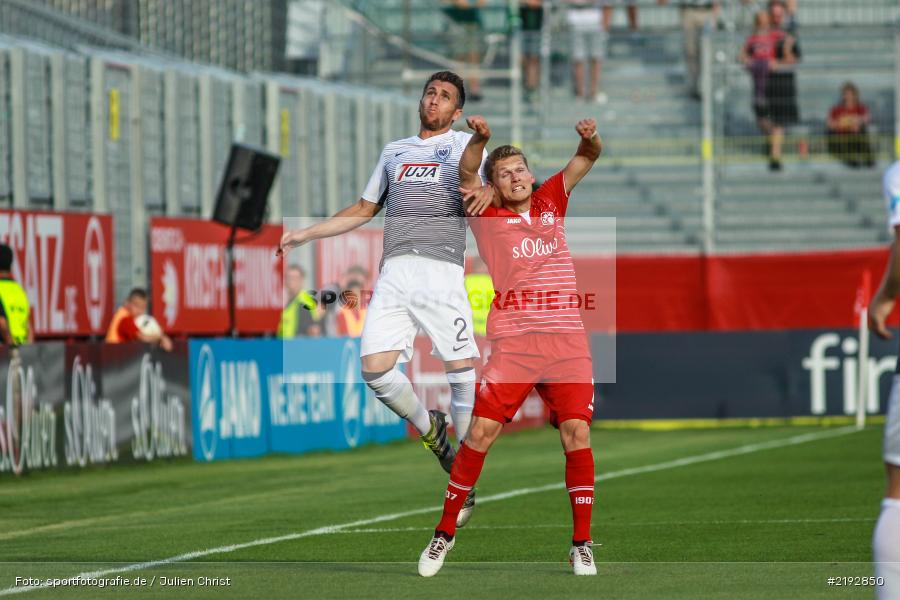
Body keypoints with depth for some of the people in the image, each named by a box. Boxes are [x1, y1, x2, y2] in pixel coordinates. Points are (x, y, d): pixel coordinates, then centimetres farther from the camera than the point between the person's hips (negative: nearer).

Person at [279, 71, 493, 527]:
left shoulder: (464, 145, 13)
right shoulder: (394, 151, 28)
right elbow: (364, 210, 36)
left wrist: (489, 190, -25)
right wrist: (304, 235, 33)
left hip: (441, 268, -4)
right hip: (394, 272, 4)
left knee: (462, 369, -13)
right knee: (376, 369, -11)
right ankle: (431, 432, 16)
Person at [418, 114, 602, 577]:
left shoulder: (551, 200, 16)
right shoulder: (489, 216, 8)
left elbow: (586, 159, 11)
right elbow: (465, 176, -7)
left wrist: (591, 138, -11)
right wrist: (479, 139, -25)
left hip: (567, 338, 2)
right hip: (512, 341, -2)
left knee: (577, 432, -7)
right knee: (480, 431, -8)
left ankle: (581, 544, 0)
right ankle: (445, 534, 5)